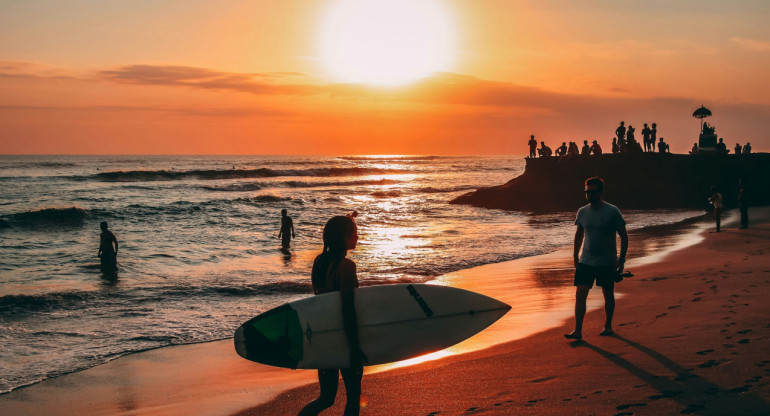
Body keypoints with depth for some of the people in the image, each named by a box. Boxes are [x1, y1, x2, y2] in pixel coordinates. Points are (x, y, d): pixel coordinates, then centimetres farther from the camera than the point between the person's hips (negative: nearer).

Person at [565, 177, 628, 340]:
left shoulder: (612, 211, -8)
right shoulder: (582, 212, 4)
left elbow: (624, 236, -3)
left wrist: (621, 260, -6)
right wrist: (575, 256, 15)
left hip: (607, 262, -3)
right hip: (585, 261, 3)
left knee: (608, 295, 10)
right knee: (580, 294, -6)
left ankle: (608, 326, 28)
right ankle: (577, 331, -5)